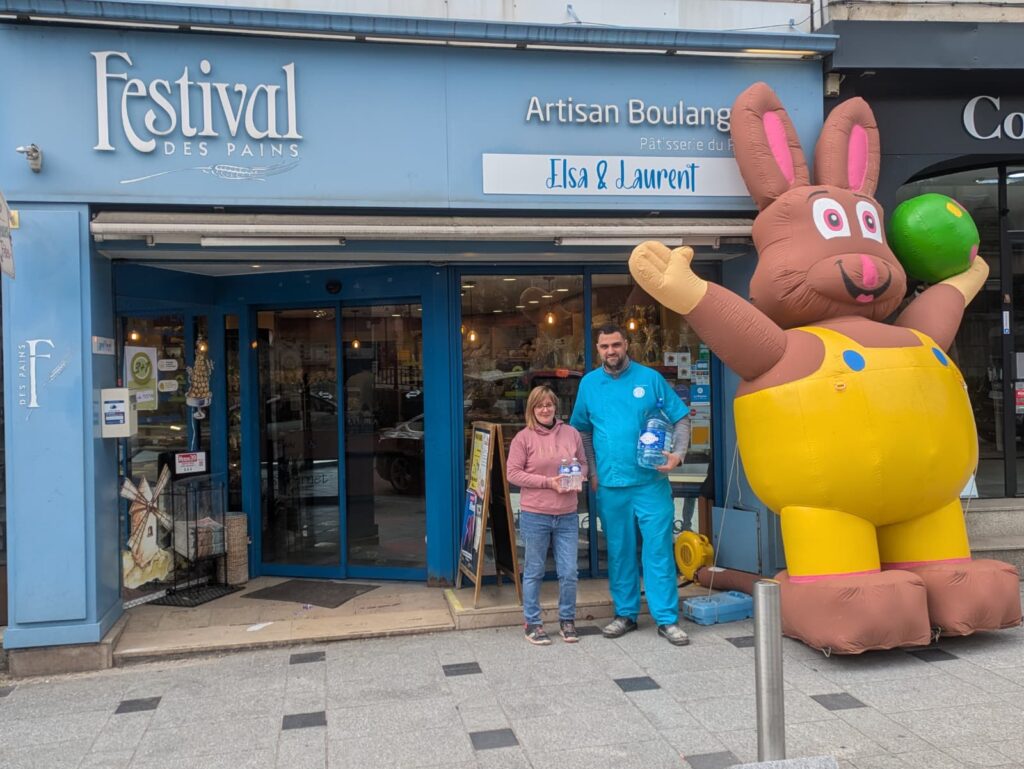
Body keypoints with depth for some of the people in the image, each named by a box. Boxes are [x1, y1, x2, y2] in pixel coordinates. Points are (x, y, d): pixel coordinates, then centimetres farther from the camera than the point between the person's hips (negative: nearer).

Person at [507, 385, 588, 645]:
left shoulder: (571, 433, 5)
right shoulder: (523, 438, -6)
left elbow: (583, 464, 14)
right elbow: (513, 473, -8)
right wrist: (548, 482, -15)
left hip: (567, 516, 3)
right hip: (534, 516, -3)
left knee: (569, 572, 7)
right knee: (534, 572, 9)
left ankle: (567, 620, 25)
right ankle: (532, 623, 22)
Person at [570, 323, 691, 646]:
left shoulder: (650, 378, -1)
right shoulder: (589, 383, 6)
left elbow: (681, 419, 2)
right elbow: (581, 430, 14)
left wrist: (678, 453, -13)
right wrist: (592, 471, 6)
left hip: (651, 483, -2)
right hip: (610, 485, 2)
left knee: (659, 549, -1)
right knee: (619, 552, 11)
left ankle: (667, 619, 8)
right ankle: (625, 614, 24)